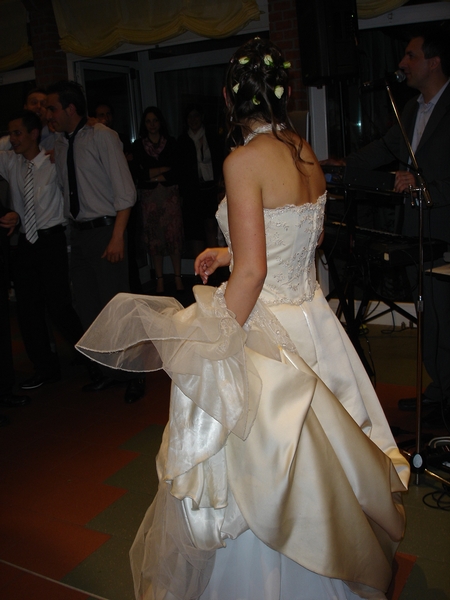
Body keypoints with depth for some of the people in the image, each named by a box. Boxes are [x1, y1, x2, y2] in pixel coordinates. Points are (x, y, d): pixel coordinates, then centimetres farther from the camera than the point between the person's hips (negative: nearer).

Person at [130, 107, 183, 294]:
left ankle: (178, 277, 3)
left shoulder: (171, 143, 7)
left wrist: (151, 176, -5)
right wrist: (164, 169, -5)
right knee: (154, 238, 0)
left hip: (170, 194, 0)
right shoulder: (138, 145, 7)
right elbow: (137, 173, -1)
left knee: (174, 235, -5)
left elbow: (177, 170, 0)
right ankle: (159, 279, 9)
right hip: (149, 196, 1)